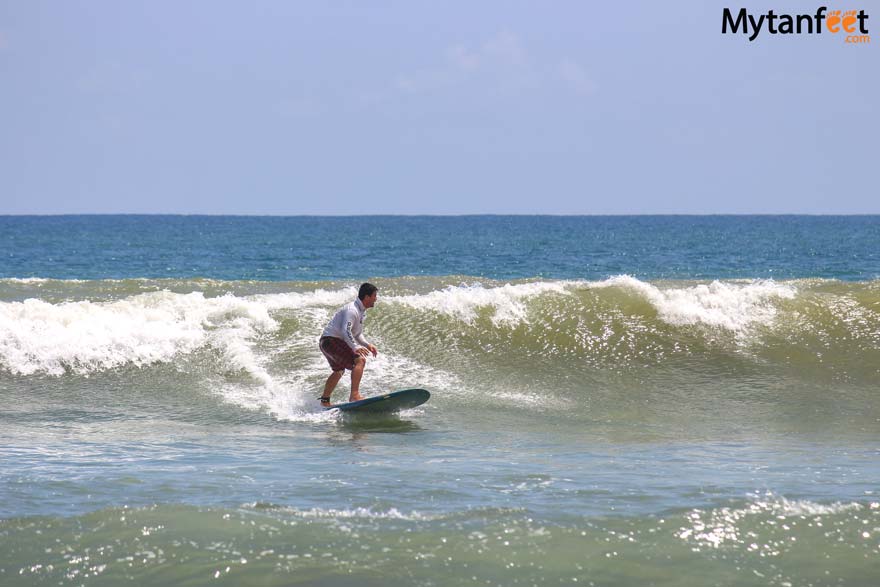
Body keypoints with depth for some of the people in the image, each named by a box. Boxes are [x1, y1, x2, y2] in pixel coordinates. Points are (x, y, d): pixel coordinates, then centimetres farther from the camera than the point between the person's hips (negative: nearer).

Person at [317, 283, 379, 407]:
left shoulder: (361, 312, 14)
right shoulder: (352, 310, -19)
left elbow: (357, 334, 22)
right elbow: (345, 330, -31)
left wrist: (367, 345, 6)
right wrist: (355, 347, -41)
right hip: (331, 340, -11)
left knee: (339, 371, 28)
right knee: (360, 360, -22)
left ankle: (324, 400, 42)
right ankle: (354, 395, -31)